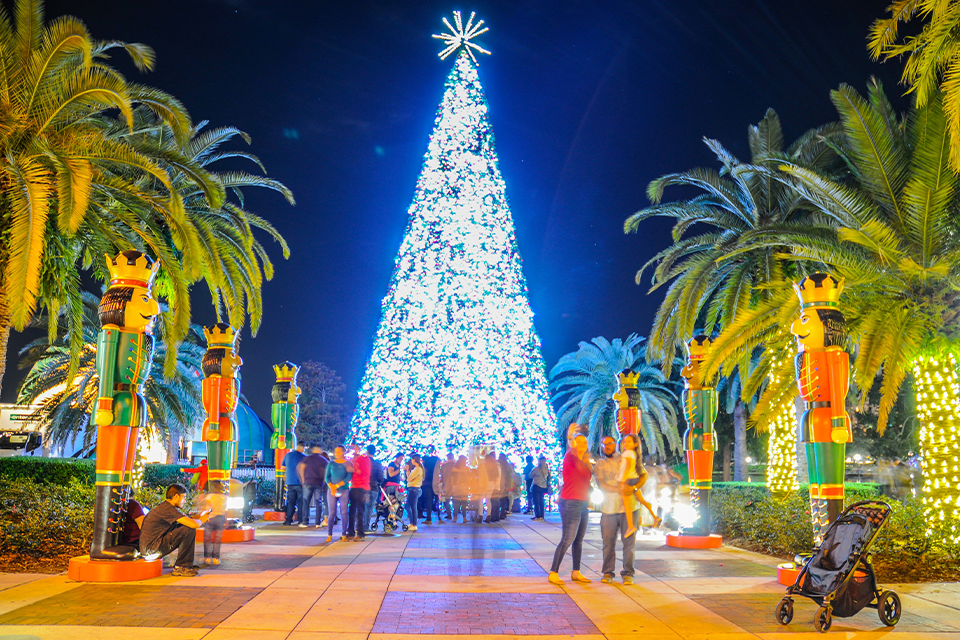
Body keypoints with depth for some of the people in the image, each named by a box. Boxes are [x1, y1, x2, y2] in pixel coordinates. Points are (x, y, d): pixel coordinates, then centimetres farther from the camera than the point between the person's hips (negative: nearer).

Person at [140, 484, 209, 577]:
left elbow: (186, 519, 29)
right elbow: (194, 524, -25)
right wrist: (201, 520, -3)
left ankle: (187, 564, 11)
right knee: (190, 530, -20)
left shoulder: (164, 507, 14)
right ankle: (179, 567, -9)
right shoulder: (169, 509, -18)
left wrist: (199, 516, 13)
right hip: (151, 549, -11)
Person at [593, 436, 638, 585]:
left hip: (629, 507, 0)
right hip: (608, 507, 0)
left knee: (629, 541, -1)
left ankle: (627, 573, 9)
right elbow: (601, 484, -4)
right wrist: (619, 489, -18)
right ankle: (608, 572, 12)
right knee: (608, 542, 0)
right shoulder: (599, 464, 10)